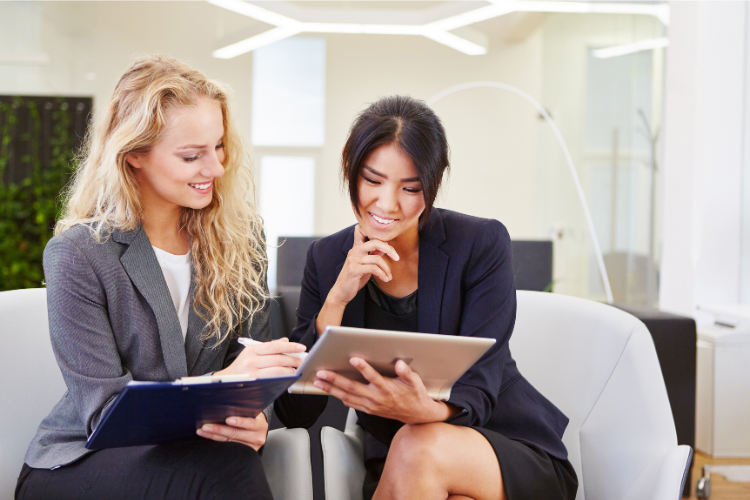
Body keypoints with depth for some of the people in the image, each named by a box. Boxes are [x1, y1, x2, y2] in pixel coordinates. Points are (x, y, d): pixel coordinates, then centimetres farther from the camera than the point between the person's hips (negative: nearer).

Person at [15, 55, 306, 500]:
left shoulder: (238, 236, 3)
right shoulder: (78, 255, -10)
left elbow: (253, 357, 1)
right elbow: (104, 410, -14)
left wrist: (254, 416, -23)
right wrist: (221, 384, -30)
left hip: (193, 451, 4)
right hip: (80, 462, -4)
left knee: (238, 458, -32)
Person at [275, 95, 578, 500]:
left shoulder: (481, 244, -9)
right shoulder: (327, 259, 0)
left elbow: (477, 391, -16)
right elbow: (295, 414, -6)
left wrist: (426, 409, -40)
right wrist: (338, 298, -18)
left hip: (517, 461, -1)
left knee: (418, 446, -33)